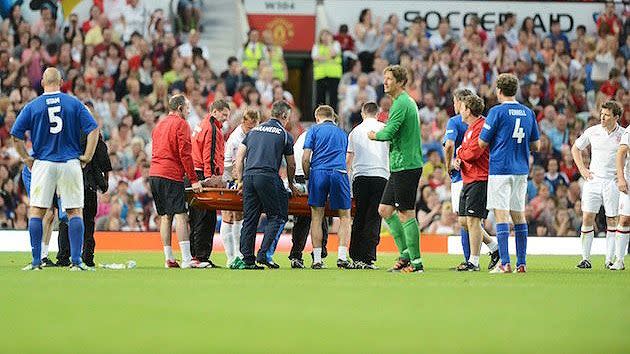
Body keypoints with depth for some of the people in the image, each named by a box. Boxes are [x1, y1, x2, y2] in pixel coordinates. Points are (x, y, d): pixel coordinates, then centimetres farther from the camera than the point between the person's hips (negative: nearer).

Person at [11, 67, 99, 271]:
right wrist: (87, 156, 0)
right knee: (75, 212, 4)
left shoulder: (32, 106, 1)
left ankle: (36, 261, 1)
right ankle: (76, 260, -3)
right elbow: (93, 129, -4)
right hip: (70, 163, 0)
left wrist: (26, 158, 7)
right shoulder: (74, 103, 2)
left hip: (43, 163, 0)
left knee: (36, 211, 5)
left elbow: (16, 135, -2)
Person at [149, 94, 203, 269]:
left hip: (154, 175, 8)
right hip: (172, 175, -8)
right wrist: (194, 180, -10)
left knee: (165, 216, 9)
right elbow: (185, 153, -11)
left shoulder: (159, 125, 21)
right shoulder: (181, 124, -4)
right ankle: (187, 259, -16)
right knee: (180, 215, -10)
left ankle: (169, 259, 7)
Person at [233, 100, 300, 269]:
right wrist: (291, 185, 32)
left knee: (249, 218, 7)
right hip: (268, 177, -5)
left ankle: (247, 259, 5)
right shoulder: (284, 135, 9)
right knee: (277, 216, 2)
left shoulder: (255, 130, 22)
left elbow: (239, 156, 17)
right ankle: (265, 254, -11)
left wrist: (240, 180, 20)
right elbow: (291, 165, 16)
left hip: (248, 177, 5)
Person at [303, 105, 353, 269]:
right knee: (345, 216, 9)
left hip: (319, 171, -2)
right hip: (339, 173, 2)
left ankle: (317, 259, 1)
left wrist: (307, 176, 18)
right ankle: (342, 257, -3)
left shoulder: (314, 130, 13)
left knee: (316, 217, 4)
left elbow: (306, 158, 3)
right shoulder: (342, 133, 25)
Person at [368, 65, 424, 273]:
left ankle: (416, 262, -5)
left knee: (406, 213, -7)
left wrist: (375, 135, -3)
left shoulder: (401, 104, -14)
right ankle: (406, 253, 15)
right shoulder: (407, 102, 18)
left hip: (405, 166, -10)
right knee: (385, 209, 13)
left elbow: (389, 133, -21)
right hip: (400, 167, 10)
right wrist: (383, 132, 10)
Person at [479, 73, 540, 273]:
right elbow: (536, 145, 13)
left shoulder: (497, 112, -9)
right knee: (519, 214, 11)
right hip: (521, 170, 6)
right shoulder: (528, 113, 9)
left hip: (500, 169, -6)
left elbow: (482, 143, -6)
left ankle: (505, 263, -13)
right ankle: (521, 263, 10)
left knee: (501, 213, -7)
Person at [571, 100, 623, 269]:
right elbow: (575, 148, 17)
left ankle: (609, 260, 6)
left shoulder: (623, 135, -2)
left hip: (612, 182, -1)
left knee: (612, 221, 0)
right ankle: (585, 259, 0)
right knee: (587, 218, -5)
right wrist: (582, 169, 8)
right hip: (593, 180, 1)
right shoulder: (592, 132, 3)